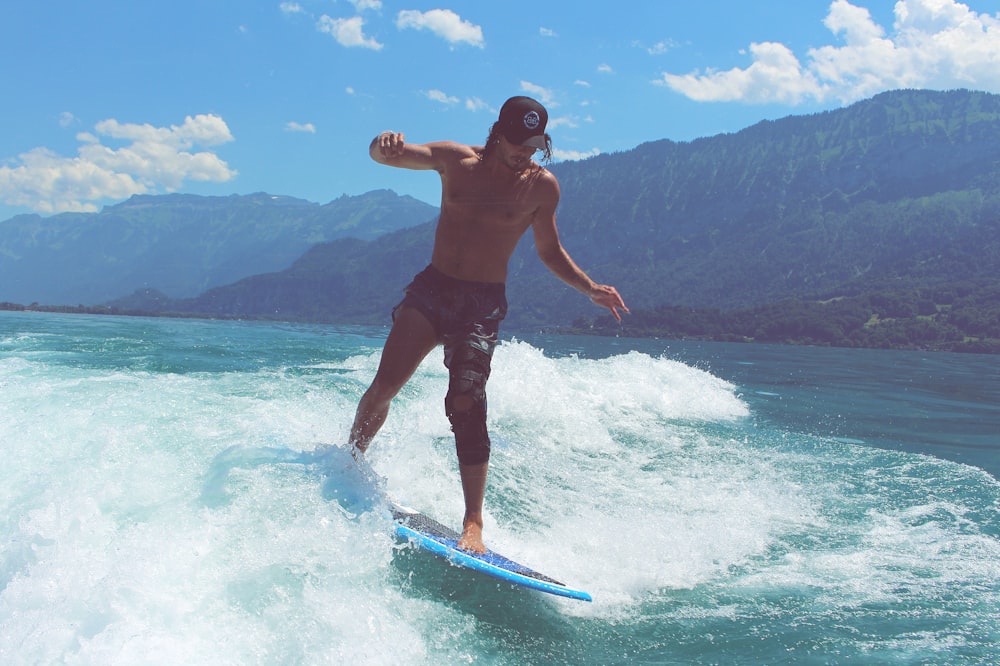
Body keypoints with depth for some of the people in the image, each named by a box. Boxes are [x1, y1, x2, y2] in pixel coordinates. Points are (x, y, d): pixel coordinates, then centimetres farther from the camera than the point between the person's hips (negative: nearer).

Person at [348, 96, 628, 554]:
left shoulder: (541, 186, 3)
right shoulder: (455, 160, 4)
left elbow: (549, 250, 15)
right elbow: (384, 154, -3)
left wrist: (590, 288, 2)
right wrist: (386, 145, -28)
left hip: (483, 304, -1)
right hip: (431, 288, 2)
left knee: (465, 404, -16)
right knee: (385, 385, -9)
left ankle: (473, 523, -13)